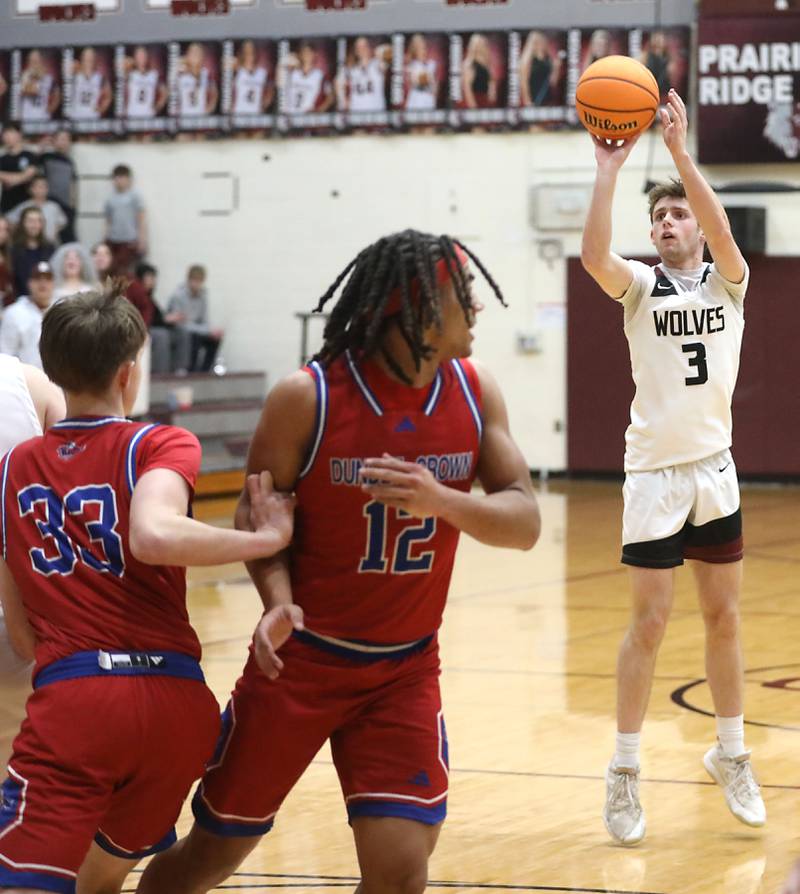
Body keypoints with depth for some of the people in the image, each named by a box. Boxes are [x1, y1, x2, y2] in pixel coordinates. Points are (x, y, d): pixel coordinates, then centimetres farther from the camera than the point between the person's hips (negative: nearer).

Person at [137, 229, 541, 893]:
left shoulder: (474, 392, -5)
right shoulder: (308, 398, -16)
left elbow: (524, 523, -7)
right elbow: (259, 515, -6)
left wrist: (441, 501, -26)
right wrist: (279, 599, -25)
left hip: (406, 669, 2)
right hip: (300, 659, -2)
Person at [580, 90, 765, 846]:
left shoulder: (728, 282, 3)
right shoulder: (641, 286, 0)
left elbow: (722, 234, -20)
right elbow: (593, 256, -22)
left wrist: (680, 153, -28)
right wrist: (608, 170, -28)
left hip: (714, 469, 2)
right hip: (654, 472, -2)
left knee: (724, 617, 10)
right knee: (649, 621, -3)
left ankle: (731, 754, 23)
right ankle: (624, 771, 3)